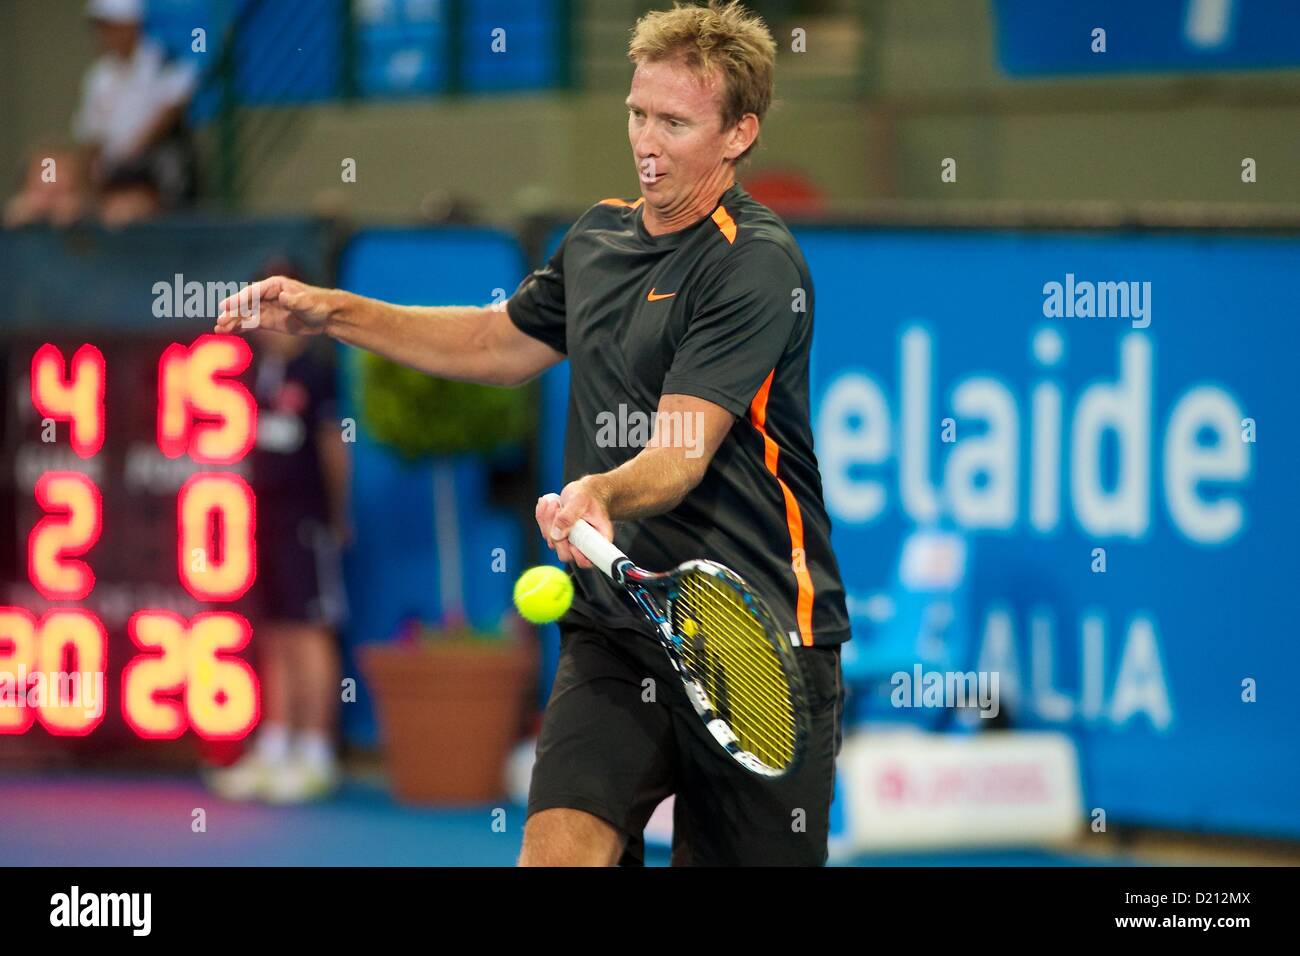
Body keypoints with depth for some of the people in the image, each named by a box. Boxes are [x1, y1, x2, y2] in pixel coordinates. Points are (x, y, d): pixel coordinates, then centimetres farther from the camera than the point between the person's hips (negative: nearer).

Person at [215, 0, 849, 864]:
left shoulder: (756, 264, -13)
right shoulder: (599, 235, 11)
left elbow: (682, 452, -23)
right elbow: (501, 342, 30)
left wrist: (602, 493, -43)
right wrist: (335, 313, 22)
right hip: (611, 627, 5)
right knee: (557, 845, -16)